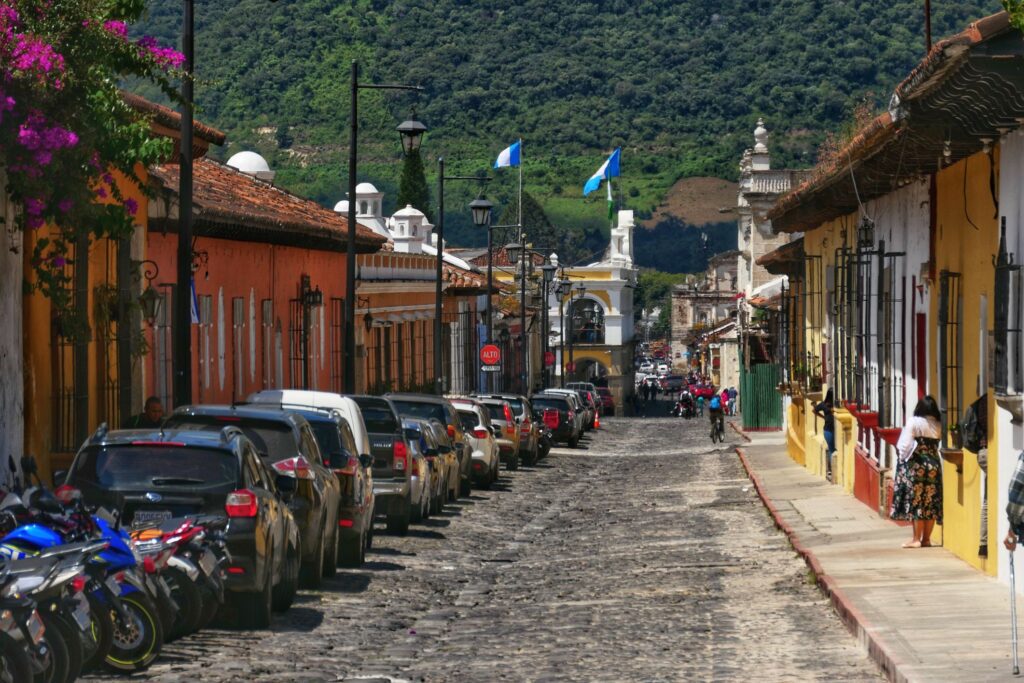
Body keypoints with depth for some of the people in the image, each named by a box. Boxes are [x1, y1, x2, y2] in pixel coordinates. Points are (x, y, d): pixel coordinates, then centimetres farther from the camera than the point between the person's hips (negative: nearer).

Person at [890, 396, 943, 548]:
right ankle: (926, 538, 10)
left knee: (916, 501, -1)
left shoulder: (914, 422, -7)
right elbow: (939, 446, 1)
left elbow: (906, 444, -10)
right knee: (931, 502, 7)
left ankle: (916, 539, -2)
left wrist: (901, 457, 4)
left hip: (916, 465, -4)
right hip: (934, 464, 4)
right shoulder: (939, 425, 5)